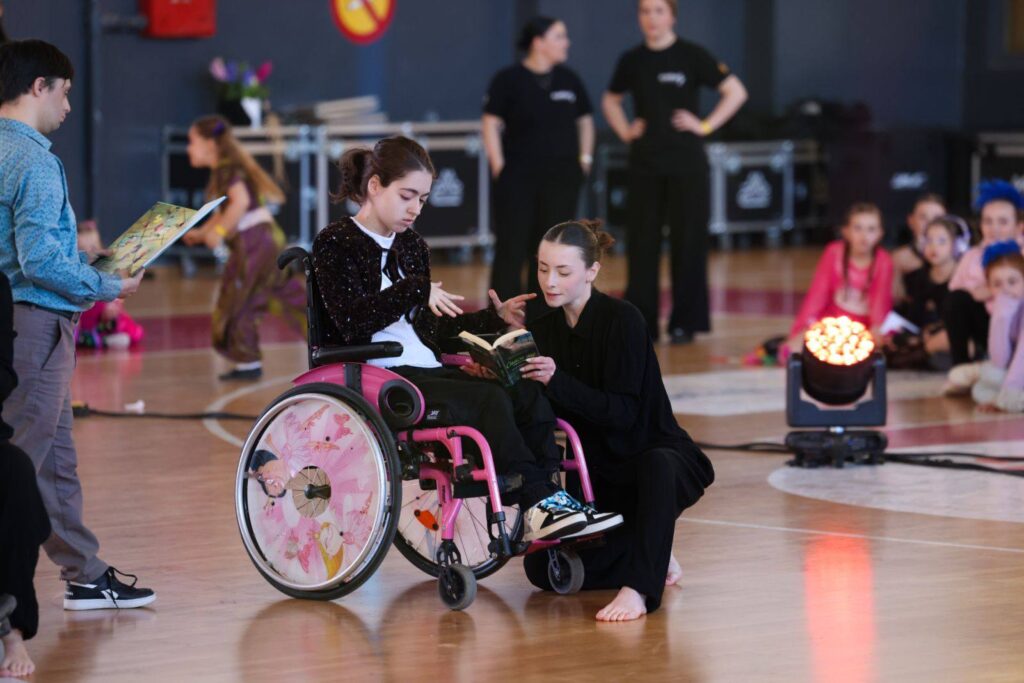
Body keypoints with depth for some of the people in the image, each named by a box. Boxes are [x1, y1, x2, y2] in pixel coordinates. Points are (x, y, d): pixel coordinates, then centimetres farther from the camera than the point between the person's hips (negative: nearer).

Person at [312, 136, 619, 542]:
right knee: (490, 399, -31)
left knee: (527, 394, -21)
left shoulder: (411, 246, 21)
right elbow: (353, 323, -15)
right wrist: (416, 290, -17)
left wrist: (494, 319, 16)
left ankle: (547, 508, -30)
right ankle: (539, 501, -30)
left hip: (427, 371, 7)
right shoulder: (335, 244, -1)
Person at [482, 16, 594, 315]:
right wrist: (498, 165, -10)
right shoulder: (508, 80, -5)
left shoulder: (569, 80, 8)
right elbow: (491, 123, -5)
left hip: (561, 176, 4)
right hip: (518, 176, -4)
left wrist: (584, 158, 9)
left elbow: (585, 121, 17)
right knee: (512, 247, -4)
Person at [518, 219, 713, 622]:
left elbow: (622, 411, -25)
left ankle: (639, 588, -43)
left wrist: (556, 380, -37)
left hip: (657, 458, -6)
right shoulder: (543, 330, 1)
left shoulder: (622, 320, -17)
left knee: (657, 466, -43)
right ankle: (653, 557, 8)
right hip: (598, 474, 6)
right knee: (543, 569, -11)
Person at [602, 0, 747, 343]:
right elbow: (611, 100, 24)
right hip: (645, 164, 3)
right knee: (642, 244, 2)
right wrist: (624, 131, 8)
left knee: (687, 243, 0)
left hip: (686, 163, -3)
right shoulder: (632, 61, 7)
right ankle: (641, 322, 8)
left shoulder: (692, 56, -4)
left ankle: (685, 323, 7)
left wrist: (705, 126, -9)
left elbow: (736, 92, -4)